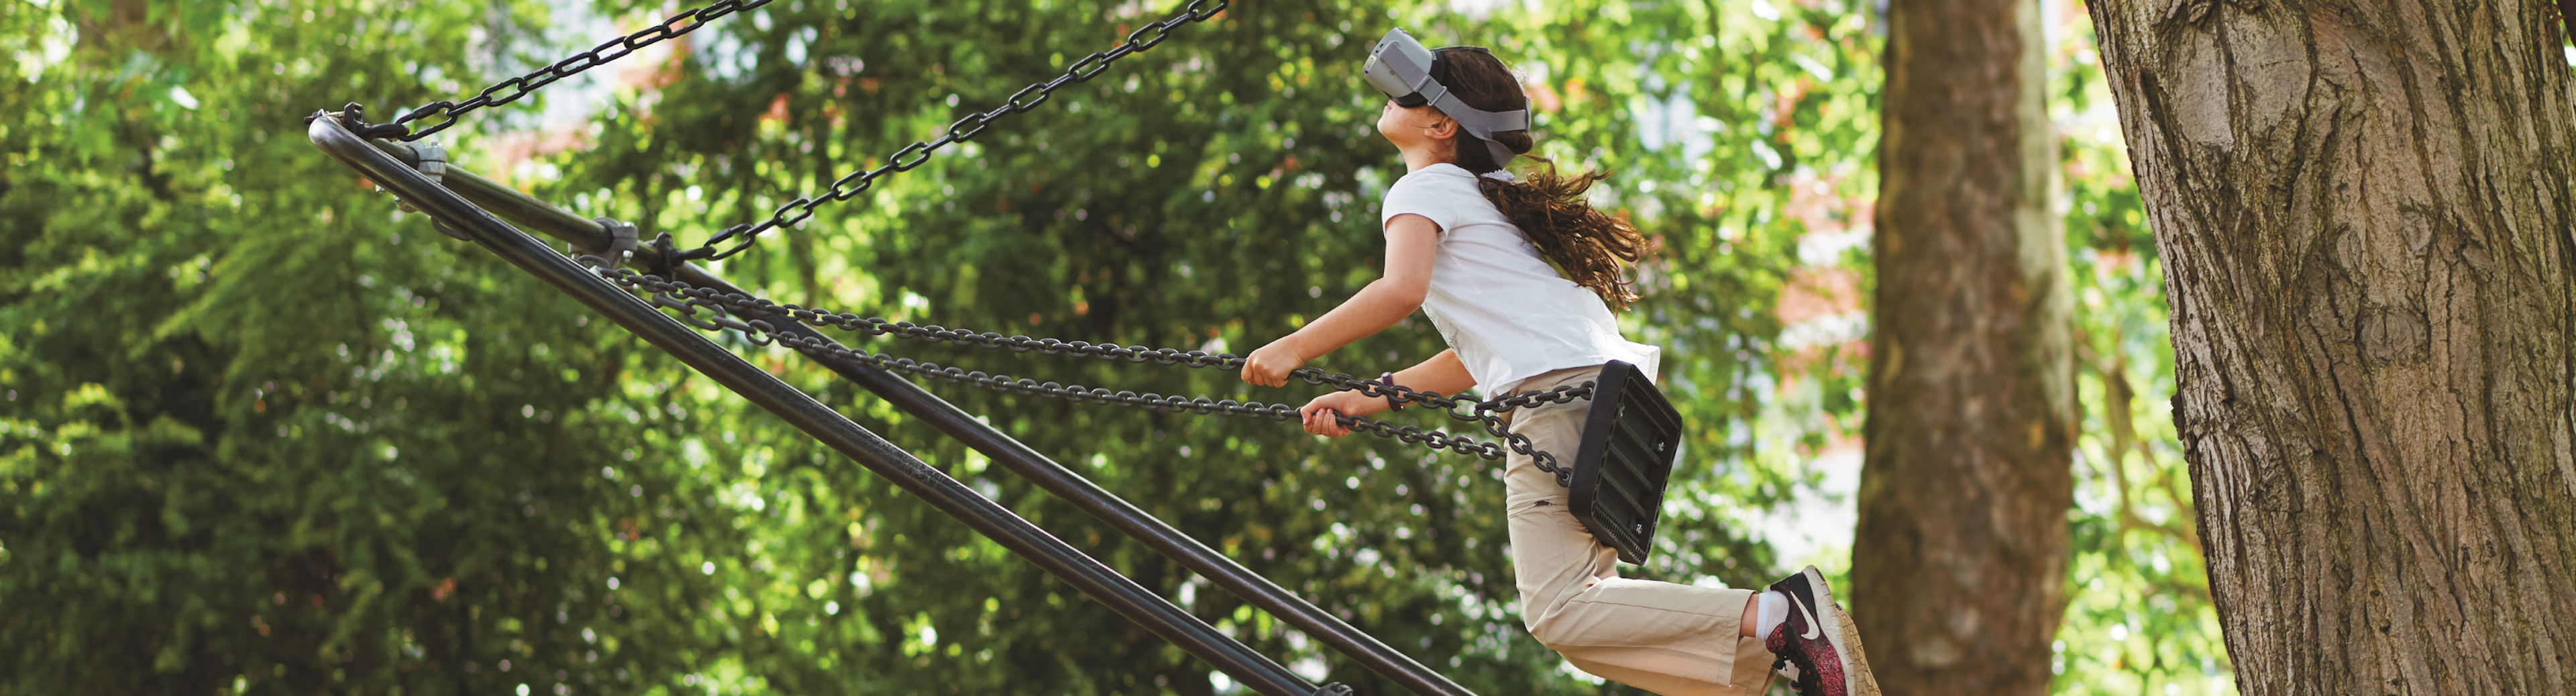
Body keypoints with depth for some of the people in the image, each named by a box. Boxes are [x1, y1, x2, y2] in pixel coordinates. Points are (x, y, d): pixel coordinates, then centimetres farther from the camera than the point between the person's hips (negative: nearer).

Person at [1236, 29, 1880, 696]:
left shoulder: (1426, 187, 3)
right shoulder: (1484, 197, 30)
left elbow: (1400, 290, -17)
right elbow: (1481, 353, 31)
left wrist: (1293, 349, -8)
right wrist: (1368, 400, 28)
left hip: (1561, 392, -9)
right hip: (1608, 384, 9)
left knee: (1558, 610, -15)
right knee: (1580, 603, 11)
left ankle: (1773, 617, -24)